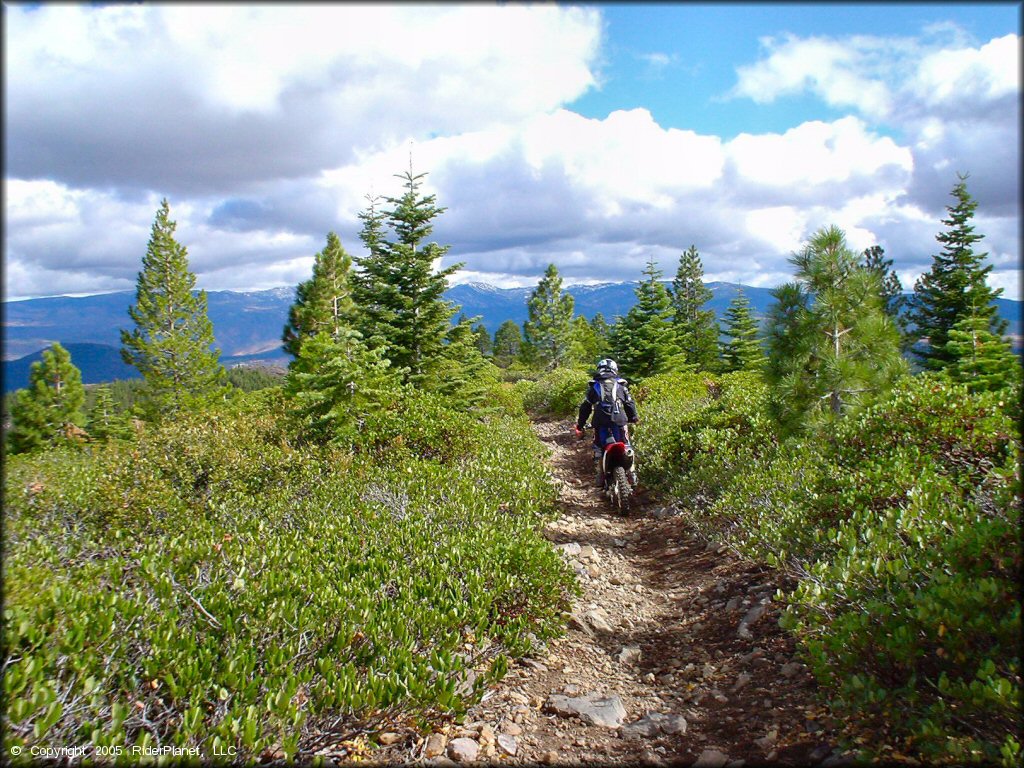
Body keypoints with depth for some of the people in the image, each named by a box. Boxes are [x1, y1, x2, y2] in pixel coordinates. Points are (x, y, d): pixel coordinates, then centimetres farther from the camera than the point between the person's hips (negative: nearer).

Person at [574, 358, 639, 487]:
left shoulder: (594, 386, 13)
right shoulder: (621, 385, 12)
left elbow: (585, 407, 11)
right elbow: (630, 403, 11)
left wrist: (580, 426, 17)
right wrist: (634, 418, 28)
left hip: (600, 423, 0)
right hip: (619, 421, 0)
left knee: (598, 448, 11)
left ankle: (599, 477, 7)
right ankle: (631, 474, 9)